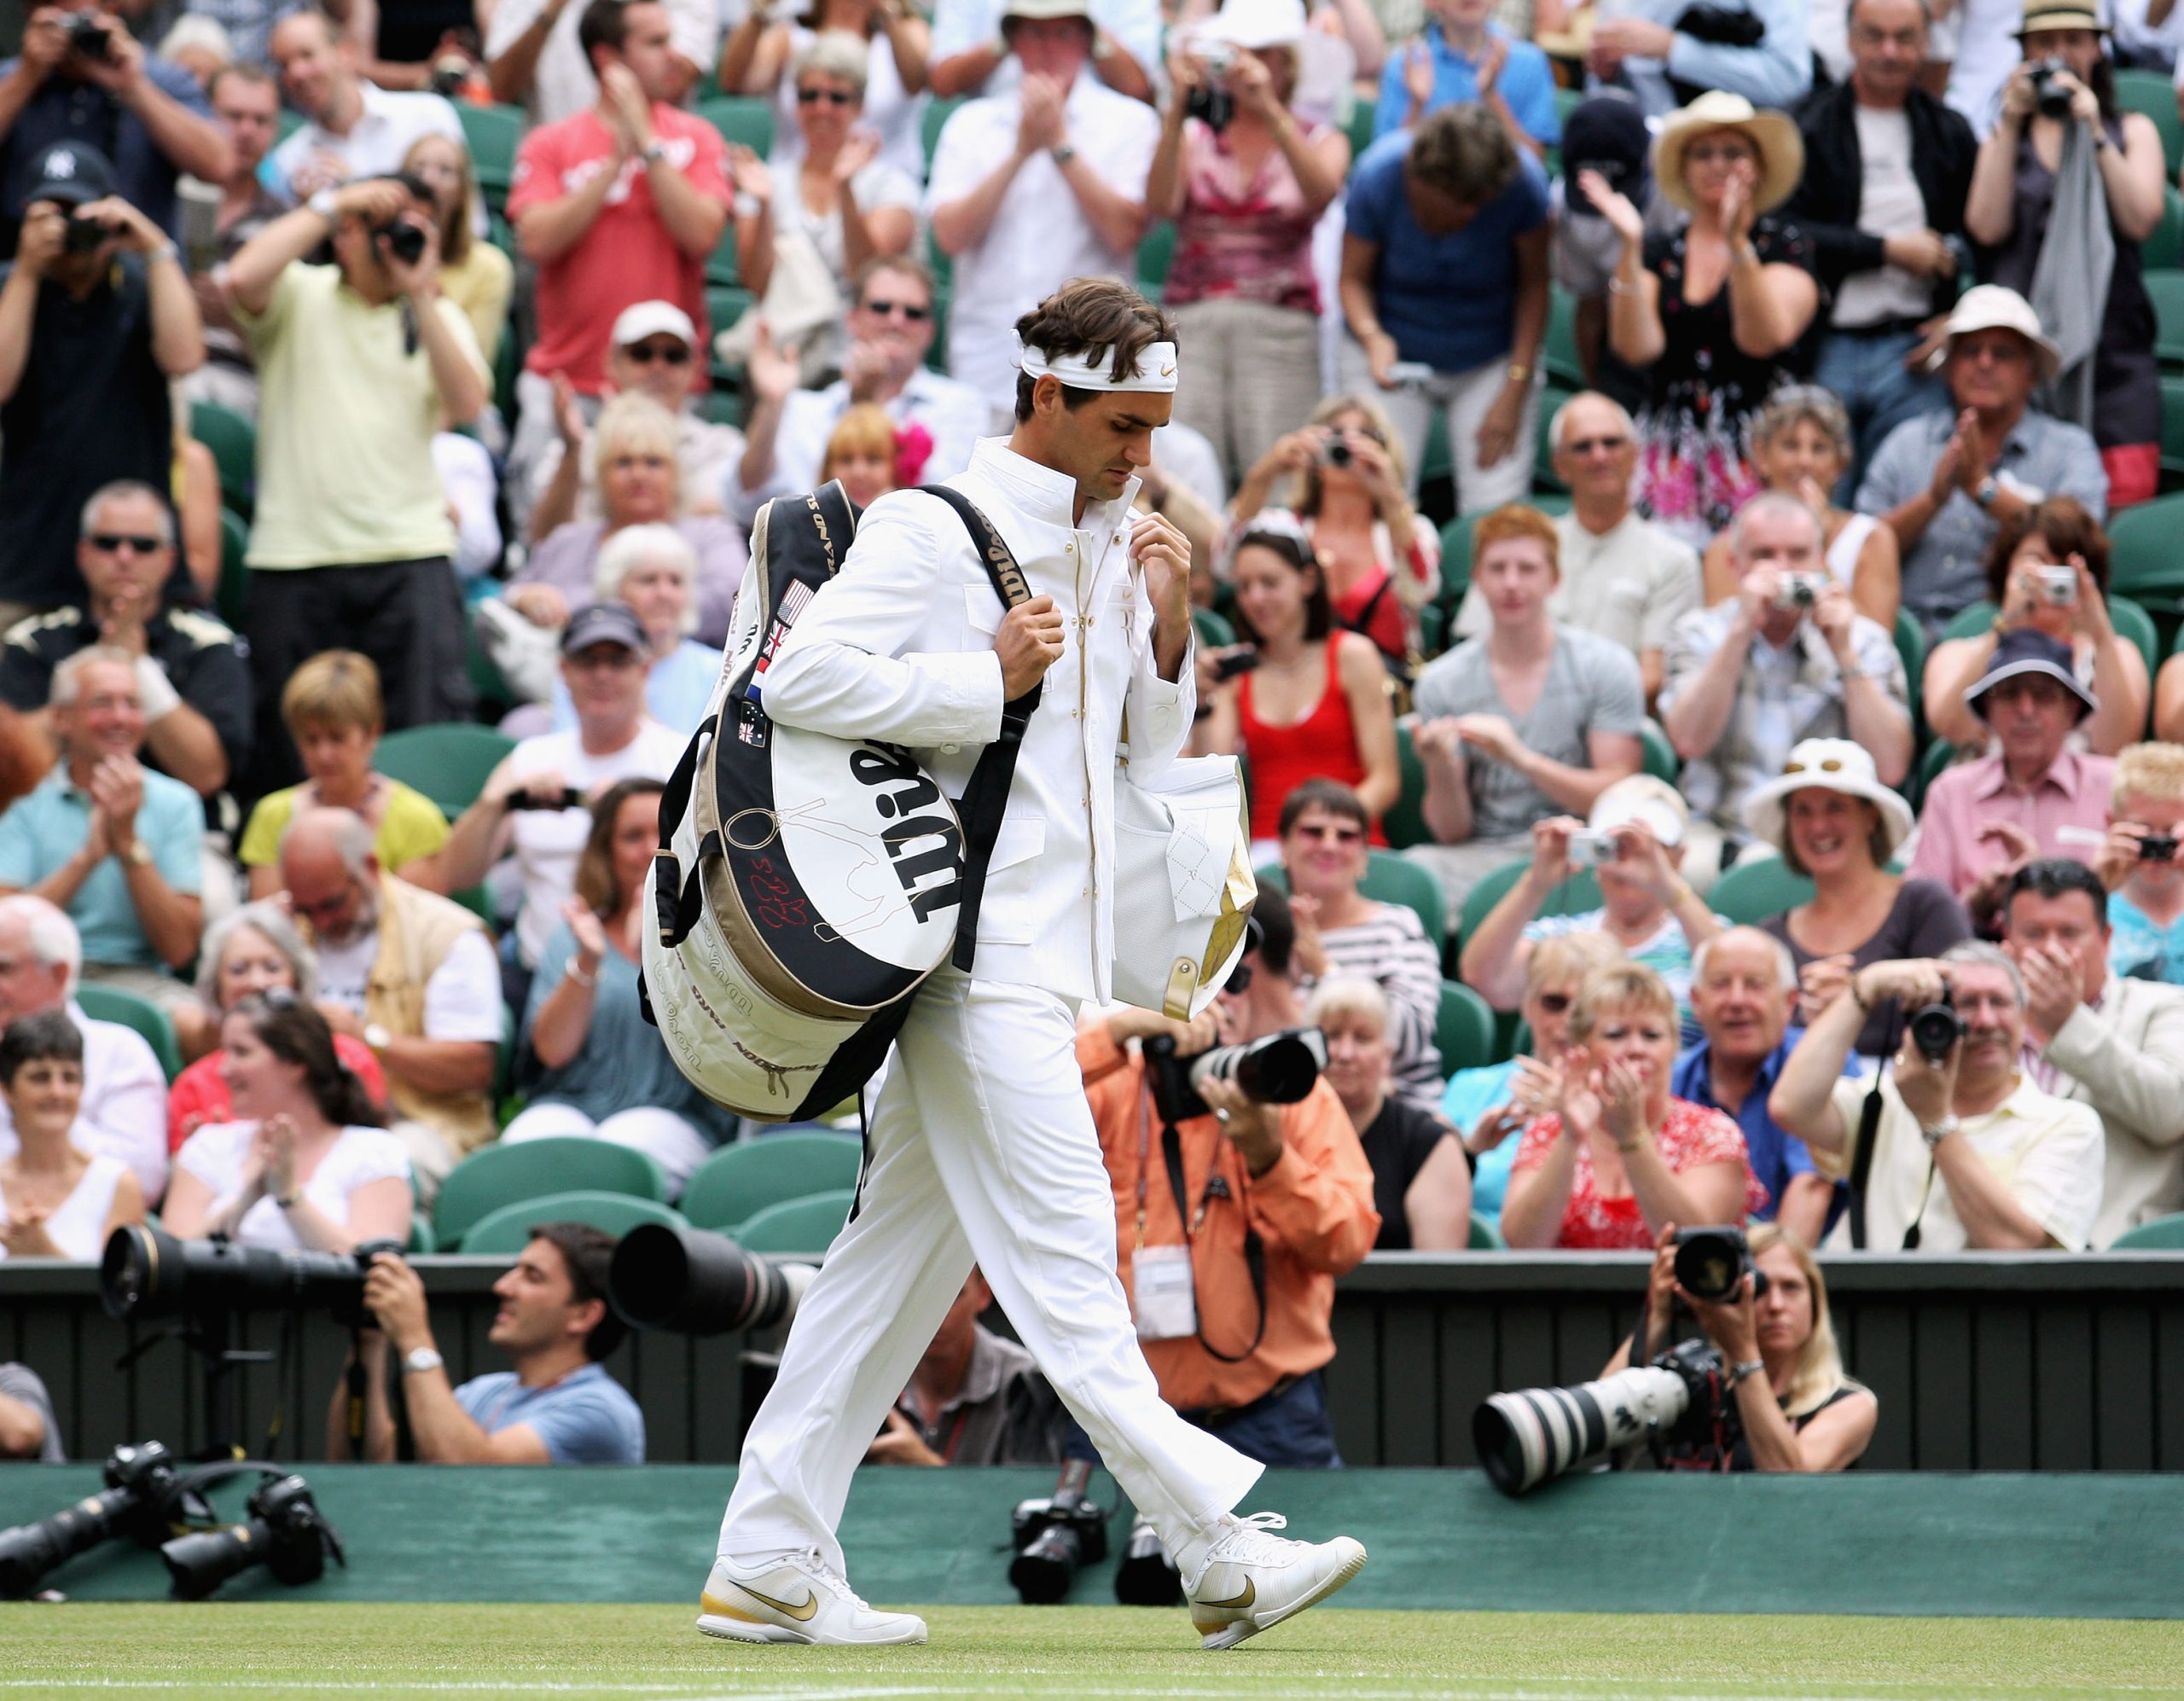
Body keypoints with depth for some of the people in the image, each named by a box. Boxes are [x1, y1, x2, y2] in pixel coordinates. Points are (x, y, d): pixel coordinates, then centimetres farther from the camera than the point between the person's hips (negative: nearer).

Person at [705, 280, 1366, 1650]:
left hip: (1046, 953, 9)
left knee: (904, 1251, 9)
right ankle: (1217, 1546, -14)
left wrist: (1166, 623, 3)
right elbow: (801, 676, -18)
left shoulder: (1109, 544, 16)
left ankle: (769, 1563, 11)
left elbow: (1152, 752, 20)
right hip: (976, 951, -9)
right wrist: (987, 679, -17)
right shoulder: (934, 528, -9)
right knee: (1061, 1254, -9)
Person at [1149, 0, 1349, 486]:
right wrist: (1178, 110, -15)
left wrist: (1269, 110, -21)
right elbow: (1161, 204, -4)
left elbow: (1322, 191, -10)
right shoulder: (1193, 136, 15)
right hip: (1191, 321, 1)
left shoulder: (1321, 140, 14)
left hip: (1281, 331, -1)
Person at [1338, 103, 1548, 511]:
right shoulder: (1377, 177, -22)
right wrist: (1373, 337, -31)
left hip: (1493, 359, 0)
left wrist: (1515, 392, -12)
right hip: (1394, 353, 0)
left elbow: (1534, 284, -10)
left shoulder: (1522, 183, -22)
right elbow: (1354, 278, -9)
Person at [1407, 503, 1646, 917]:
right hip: (1484, 855, 2)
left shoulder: (1607, 666, 2)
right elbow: (1453, 833, 6)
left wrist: (1523, 759, -20)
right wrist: (1442, 771, -17)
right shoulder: (1442, 682, 7)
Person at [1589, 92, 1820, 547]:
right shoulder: (1659, 250, 12)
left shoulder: (1786, 244, 5)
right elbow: (1636, 347, -1)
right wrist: (1630, 248, -10)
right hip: (1669, 453, 2)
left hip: (1757, 452, -2)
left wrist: (1737, 243, -20)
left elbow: (1764, 338, -11)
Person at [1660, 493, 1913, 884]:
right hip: (1721, 833, 1)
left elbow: (1890, 768, -6)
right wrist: (1743, 630, -12)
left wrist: (1844, 652, -8)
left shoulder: (1865, 641, 8)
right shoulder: (1699, 634, 10)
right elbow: (1690, 741, -9)